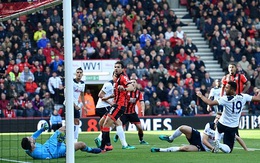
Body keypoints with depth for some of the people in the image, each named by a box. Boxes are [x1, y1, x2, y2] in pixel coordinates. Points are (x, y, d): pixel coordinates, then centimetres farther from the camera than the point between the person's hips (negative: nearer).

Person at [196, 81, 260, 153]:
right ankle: (219, 145, -23)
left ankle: (217, 140, 8)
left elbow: (210, 103, -24)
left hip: (222, 124, -2)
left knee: (218, 130, 38)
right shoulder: (243, 97, -10)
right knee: (228, 149, 10)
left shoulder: (226, 99, -22)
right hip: (233, 128, 2)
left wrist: (201, 96, -10)